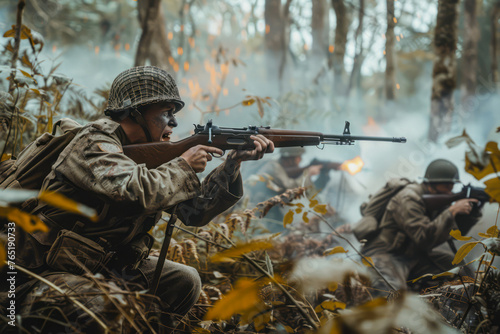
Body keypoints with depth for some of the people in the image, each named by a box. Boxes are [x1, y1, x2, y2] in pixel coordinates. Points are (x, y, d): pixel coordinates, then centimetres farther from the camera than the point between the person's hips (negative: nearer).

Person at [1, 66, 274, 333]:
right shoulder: (95, 142, -18)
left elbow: (194, 211, 4)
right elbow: (138, 191, -35)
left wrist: (233, 163, -6)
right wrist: (184, 165, -18)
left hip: (107, 267, 9)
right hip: (51, 273, -8)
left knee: (185, 281, 2)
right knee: (106, 306, -35)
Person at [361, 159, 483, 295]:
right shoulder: (408, 200, -21)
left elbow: (458, 231, 10)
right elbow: (424, 238, -31)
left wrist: (472, 209, -8)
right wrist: (452, 211, -27)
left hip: (413, 255, 9)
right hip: (384, 254, -9)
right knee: (393, 290, -37)